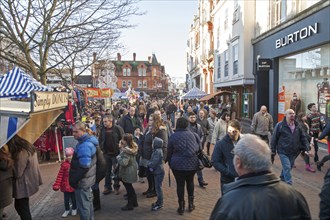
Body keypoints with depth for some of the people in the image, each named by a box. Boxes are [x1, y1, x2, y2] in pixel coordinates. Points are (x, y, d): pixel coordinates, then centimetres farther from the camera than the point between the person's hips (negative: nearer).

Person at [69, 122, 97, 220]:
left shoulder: (84, 145, -26)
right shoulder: (89, 141, 7)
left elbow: (84, 166, -30)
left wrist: (73, 179, -18)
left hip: (82, 180, -10)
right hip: (87, 179, 10)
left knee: (83, 206, 4)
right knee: (88, 202, 22)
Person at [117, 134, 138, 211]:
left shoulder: (126, 150, -28)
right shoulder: (131, 148, 1)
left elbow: (124, 163, -32)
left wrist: (118, 157, -16)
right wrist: (121, 148, -2)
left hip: (127, 172, -10)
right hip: (132, 169, 10)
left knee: (128, 187, 6)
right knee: (129, 187, 23)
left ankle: (130, 205, 20)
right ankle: (134, 202, 35)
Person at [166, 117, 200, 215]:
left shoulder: (173, 136, -5)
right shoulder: (192, 134, -3)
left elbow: (169, 151, 2)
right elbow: (198, 148, 5)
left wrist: (170, 162, 15)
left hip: (178, 164, -2)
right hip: (192, 163, 2)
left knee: (180, 184, 8)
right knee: (190, 182, 20)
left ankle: (181, 207, 14)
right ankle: (191, 204, 26)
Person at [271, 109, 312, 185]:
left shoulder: (297, 126, 5)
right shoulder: (280, 125, -9)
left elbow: (303, 138, 9)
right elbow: (274, 138, -6)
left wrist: (307, 148, -1)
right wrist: (273, 150, -5)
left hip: (293, 152, 5)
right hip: (283, 151, -5)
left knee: (289, 167, 17)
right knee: (287, 168, -10)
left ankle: (282, 178, 40)